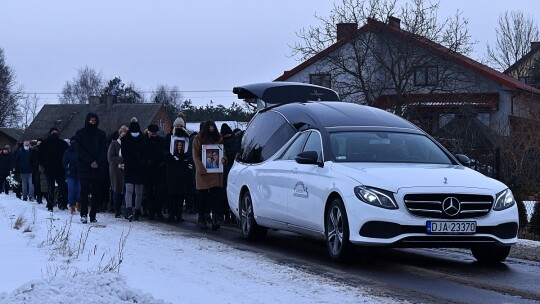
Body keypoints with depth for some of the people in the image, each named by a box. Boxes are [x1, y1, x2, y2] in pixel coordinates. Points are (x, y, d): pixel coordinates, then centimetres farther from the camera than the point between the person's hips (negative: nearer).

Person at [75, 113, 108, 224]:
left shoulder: (101, 134, 12)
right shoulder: (80, 133, 6)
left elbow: (104, 150, 7)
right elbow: (79, 150, -2)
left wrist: (98, 162, -9)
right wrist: (90, 162, -11)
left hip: (99, 168, 2)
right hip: (84, 168, -2)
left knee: (97, 193, 0)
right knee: (85, 191, -7)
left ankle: (93, 215, 3)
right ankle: (84, 214, -8)